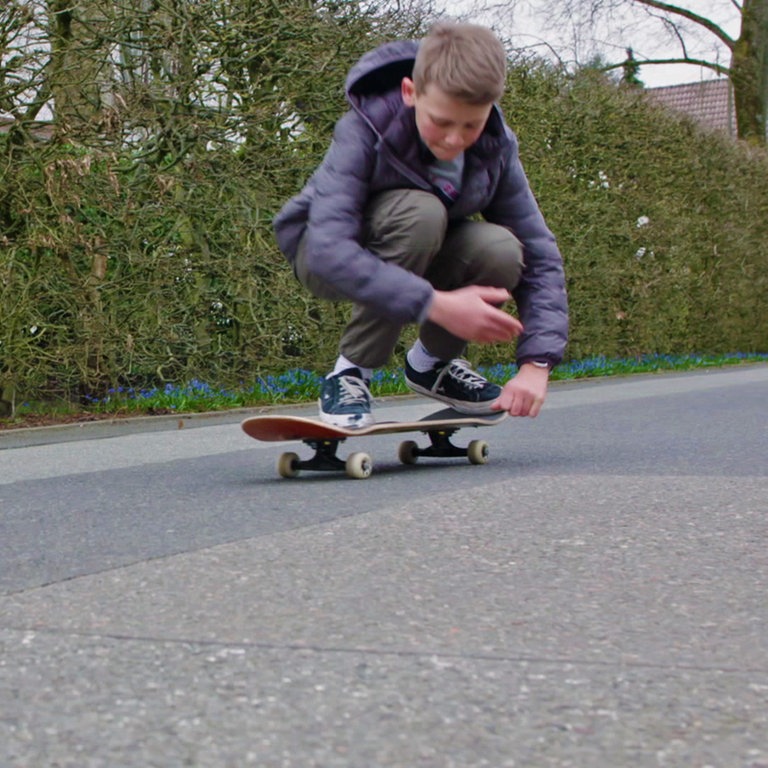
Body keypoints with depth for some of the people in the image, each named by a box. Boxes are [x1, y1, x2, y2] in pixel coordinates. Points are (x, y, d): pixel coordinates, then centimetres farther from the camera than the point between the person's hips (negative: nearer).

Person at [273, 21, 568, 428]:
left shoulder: (495, 149, -17)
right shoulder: (364, 131, -30)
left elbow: (539, 253, -17)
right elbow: (329, 250, -41)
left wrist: (537, 362, -29)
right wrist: (436, 304, -47)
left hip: (420, 255, 4)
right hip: (324, 258, -4)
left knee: (502, 250, -28)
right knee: (420, 212, -36)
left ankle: (431, 361, 2)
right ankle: (350, 372, -19)